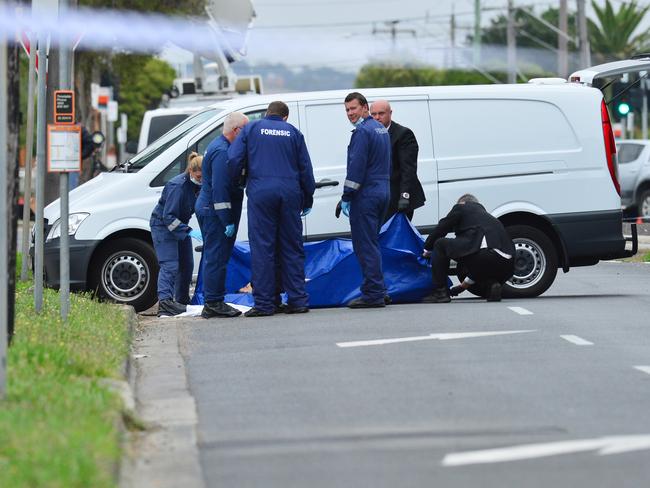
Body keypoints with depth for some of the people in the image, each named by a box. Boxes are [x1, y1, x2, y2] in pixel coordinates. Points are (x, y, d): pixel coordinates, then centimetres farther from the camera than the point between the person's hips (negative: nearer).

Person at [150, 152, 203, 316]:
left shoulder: (199, 186, -5)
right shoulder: (177, 186, -29)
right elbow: (168, 216, -31)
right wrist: (189, 231, -36)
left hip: (180, 225, 8)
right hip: (162, 225, -8)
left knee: (187, 264, 12)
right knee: (170, 265, -21)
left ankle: (182, 301, 25)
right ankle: (165, 301, -34)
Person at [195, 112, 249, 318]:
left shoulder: (218, 146, 17)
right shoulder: (222, 151, -17)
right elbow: (219, 189, -23)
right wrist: (228, 221, -22)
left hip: (208, 209, 11)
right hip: (215, 211, -11)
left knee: (215, 258, 12)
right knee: (216, 258, -8)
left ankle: (213, 303, 16)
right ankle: (214, 303, -6)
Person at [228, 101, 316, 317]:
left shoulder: (251, 129, 8)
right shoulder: (293, 132, 13)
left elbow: (234, 159, -2)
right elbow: (305, 168, 12)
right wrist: (308, 199, 19)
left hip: (260, 193, -2)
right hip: (290, 192, 2)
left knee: (262, 249, -2)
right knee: (292, 248, 8)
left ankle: (264, 303, -4)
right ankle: (297, 300, 6)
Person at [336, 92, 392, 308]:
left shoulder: (362, 132, -14)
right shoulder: (381, 129, 15)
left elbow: (356, 167, -18)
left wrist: (346, 197, -14)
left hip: (365, 194, -10)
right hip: (383, 191, 10)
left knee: (365, 245, -5)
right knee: (372, 244, 16)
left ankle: (373, 294, -6)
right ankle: (379, 292, 17)